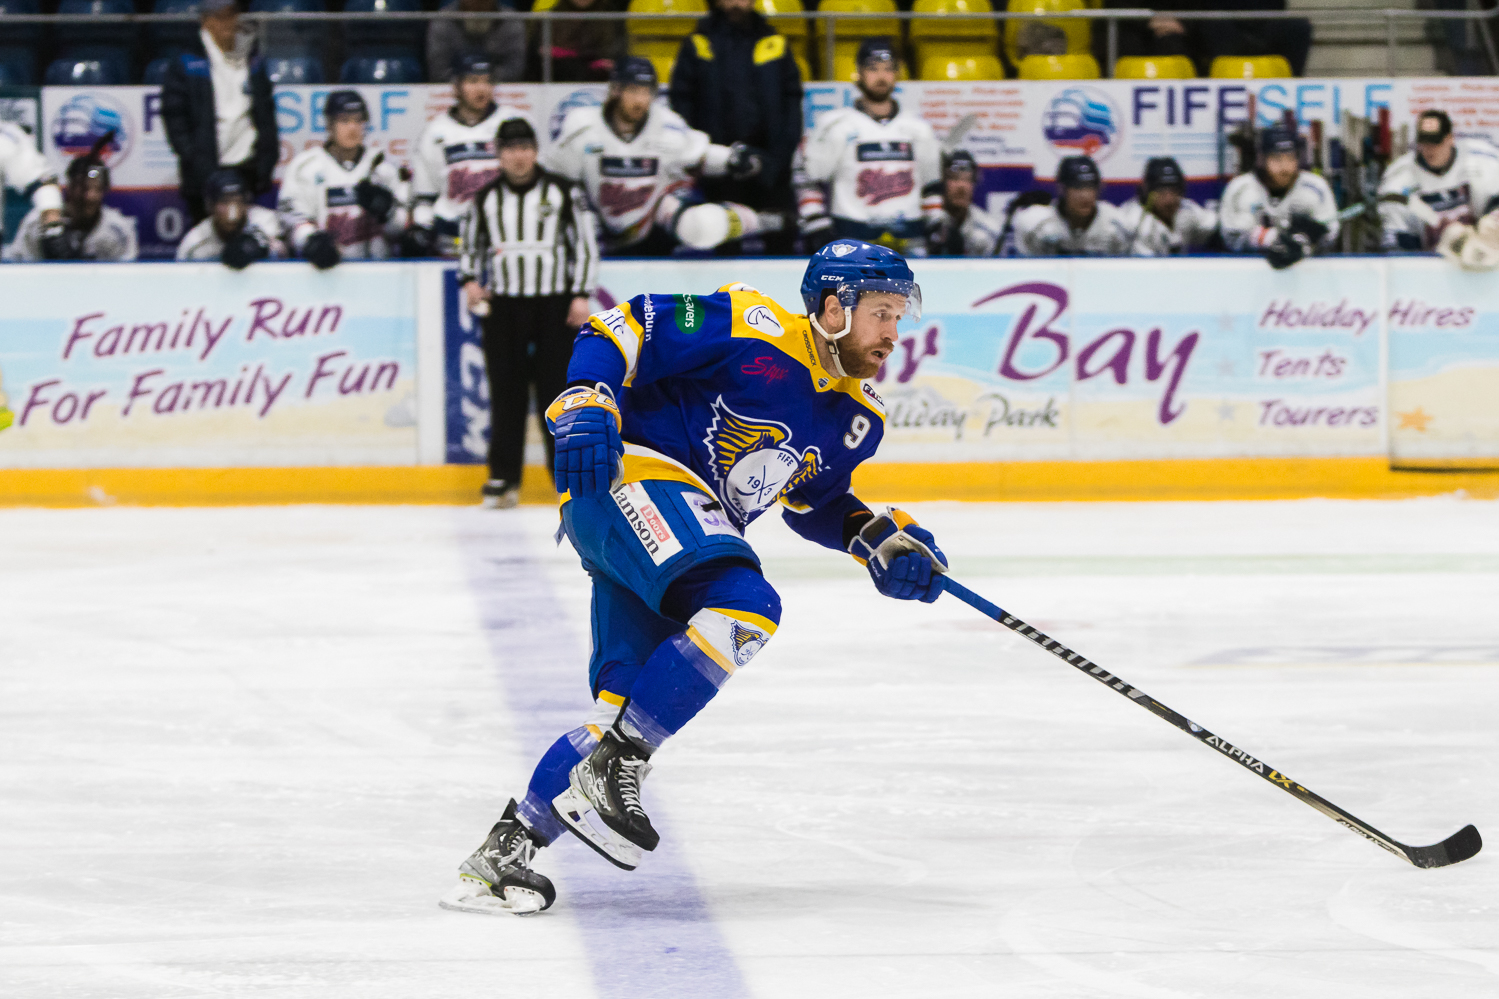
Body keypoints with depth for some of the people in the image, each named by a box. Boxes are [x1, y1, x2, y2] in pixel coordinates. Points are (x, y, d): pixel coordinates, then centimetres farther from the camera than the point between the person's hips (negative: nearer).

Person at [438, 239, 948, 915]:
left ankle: (508, 847, 1)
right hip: (633, 477, -9)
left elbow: (812, 502, 28)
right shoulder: (753, 331, -12)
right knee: (743, 608, -29)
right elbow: (617, 333, -12)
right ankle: (611, 769, -24)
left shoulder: (858, 417, 13)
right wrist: (586, 409, -25)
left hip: (690, 524, 9)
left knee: (629, 709, -3)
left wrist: (881, 541, 12)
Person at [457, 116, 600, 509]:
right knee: (506, 393, -2)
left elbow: (585, 244, 3)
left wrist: (581, 296, -4)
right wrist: (470, 281, 0)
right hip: (504, 306, 2)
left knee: (557, 387, -4)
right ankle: (504, 477, 3)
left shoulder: (564, 192, 2)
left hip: (555, 306, -2)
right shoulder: (486, 199, 8)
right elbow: (471, 245, 18)